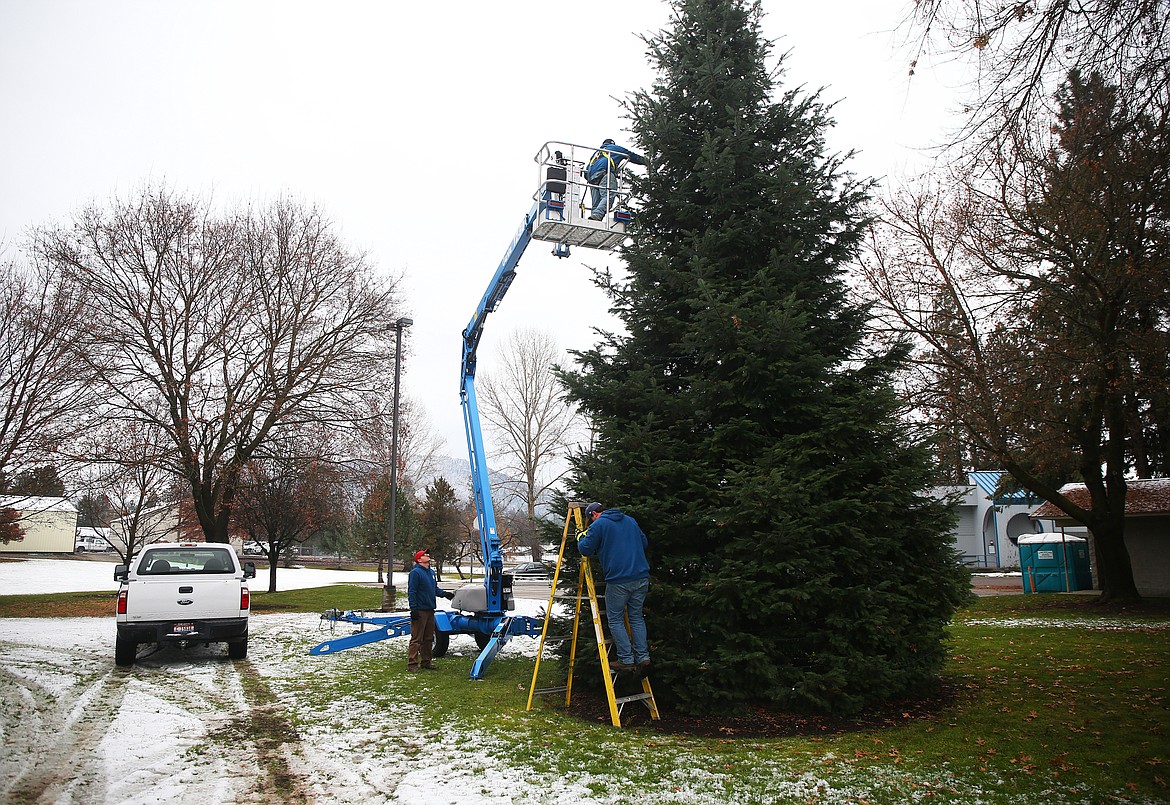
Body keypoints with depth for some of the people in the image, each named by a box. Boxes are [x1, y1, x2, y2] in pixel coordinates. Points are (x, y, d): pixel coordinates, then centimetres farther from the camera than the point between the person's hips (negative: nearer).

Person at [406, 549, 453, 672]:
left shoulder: (431, 572, 17)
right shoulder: (415, 572, -10)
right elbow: (411, 592, -14)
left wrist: (444, 594, 7)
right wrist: (413, 609, -20)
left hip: (430, 610, 9)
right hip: (420, 611, -8)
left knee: (428, 639, 14)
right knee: (416, 639, -6)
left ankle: (426, 662, 23)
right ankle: (412, 663, -3)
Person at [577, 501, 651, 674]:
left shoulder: (598, 525, -2)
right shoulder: (630, 520, 18)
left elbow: (586, 549, -3)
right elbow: (644, 543, 25)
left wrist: (581, 538, 16)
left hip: (618, 581, -6)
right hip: (642, 577, 6)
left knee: (615, 620, 7)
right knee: (636, 617, 16)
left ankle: (626, 659, 4)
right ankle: (642, 656, 8)